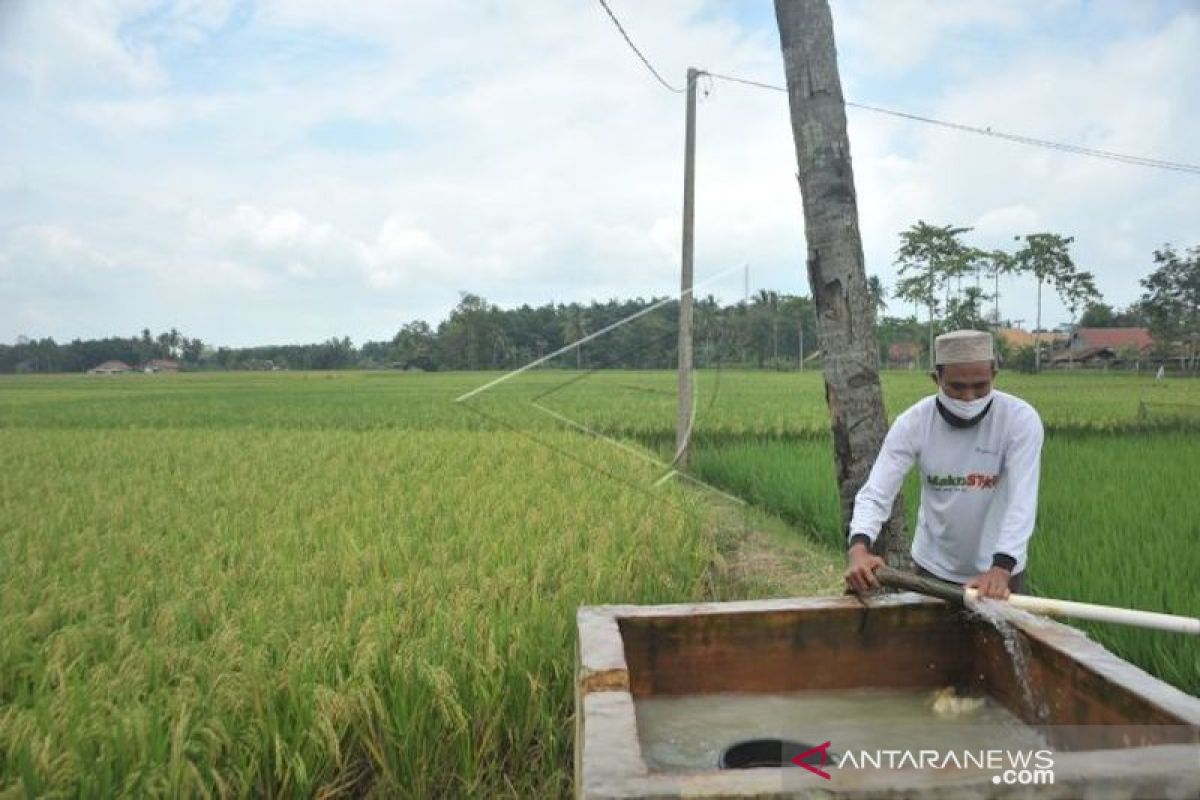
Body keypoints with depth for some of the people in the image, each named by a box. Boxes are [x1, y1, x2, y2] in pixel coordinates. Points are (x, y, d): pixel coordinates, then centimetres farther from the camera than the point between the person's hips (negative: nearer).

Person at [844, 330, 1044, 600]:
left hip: (999, 569, -1)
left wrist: (1001, 568, -42)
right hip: (933, 568, 1)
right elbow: (875, 494, -21)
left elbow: (1023, 501, -27)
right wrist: (858, 549, -41)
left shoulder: (1021, 419, -19)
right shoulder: (912, 423, -16)